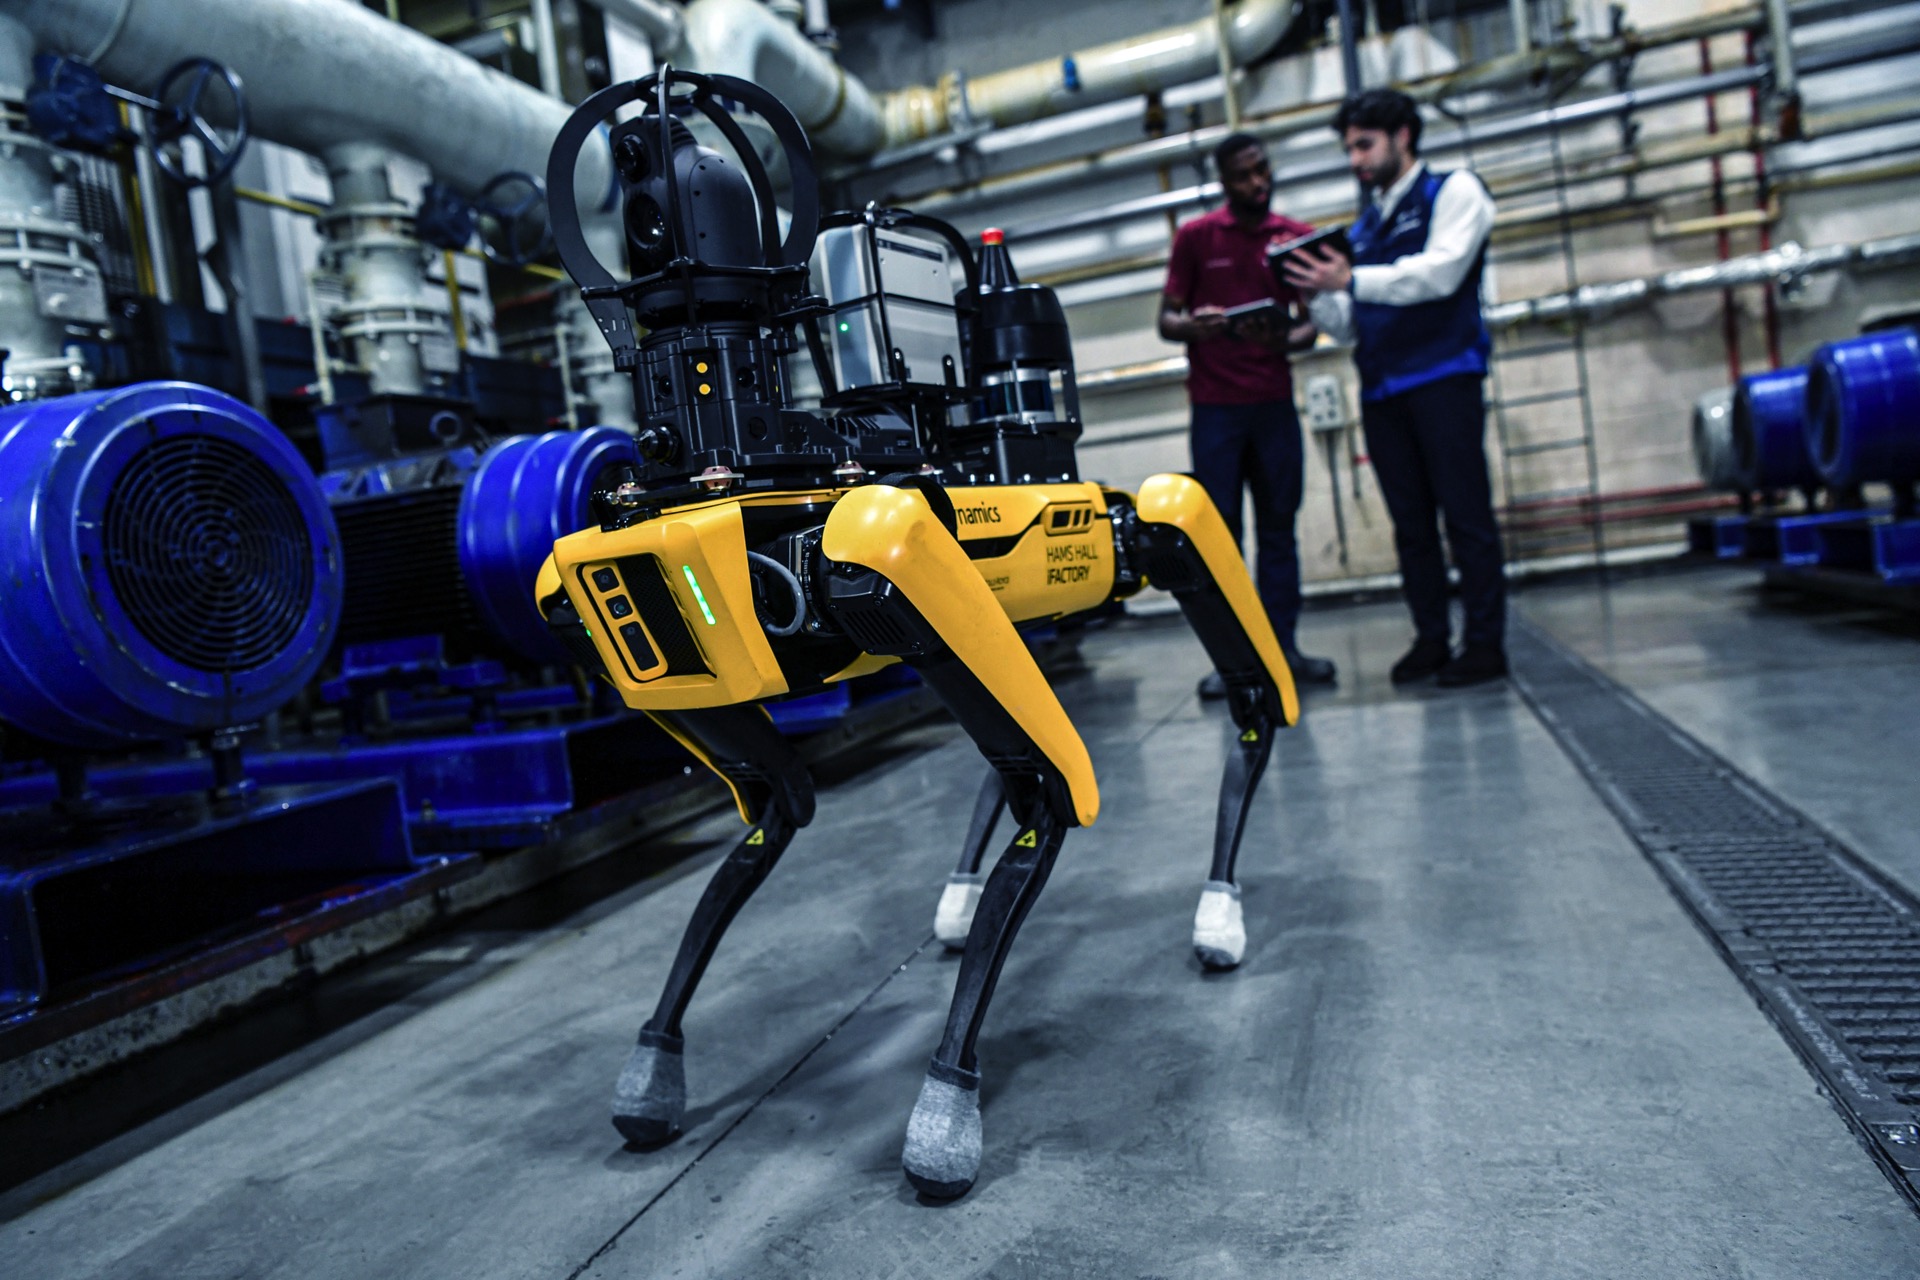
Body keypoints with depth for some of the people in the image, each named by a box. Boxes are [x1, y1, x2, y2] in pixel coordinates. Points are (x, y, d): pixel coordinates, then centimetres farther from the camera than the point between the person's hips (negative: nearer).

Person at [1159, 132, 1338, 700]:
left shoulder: (1297, 237, 10)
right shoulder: (1194, 237, 5)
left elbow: (1311, 323, 10)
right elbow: (1166, 321, 3)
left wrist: (1285, 338, -14)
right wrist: (1193, 326, -20)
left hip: (1274, 402, 2)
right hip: (1214, 407, -2)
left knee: (1278, 527, 3)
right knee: (1219, 532, -2)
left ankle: (1283, 647, 9)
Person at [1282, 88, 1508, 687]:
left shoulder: (1453, 192, 6)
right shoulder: (1362, 228, 22)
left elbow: (1441, 272, -14)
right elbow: (1347, 328, 16)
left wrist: (1351, 281, -22)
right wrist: (1314, 297, -3)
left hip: (1443, 378, -6)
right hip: (1381, 391, 6)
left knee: (1465, 514, -5)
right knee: (1411, 523, 7)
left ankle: (1485, 644, 0)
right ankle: (1432, 640, 13)